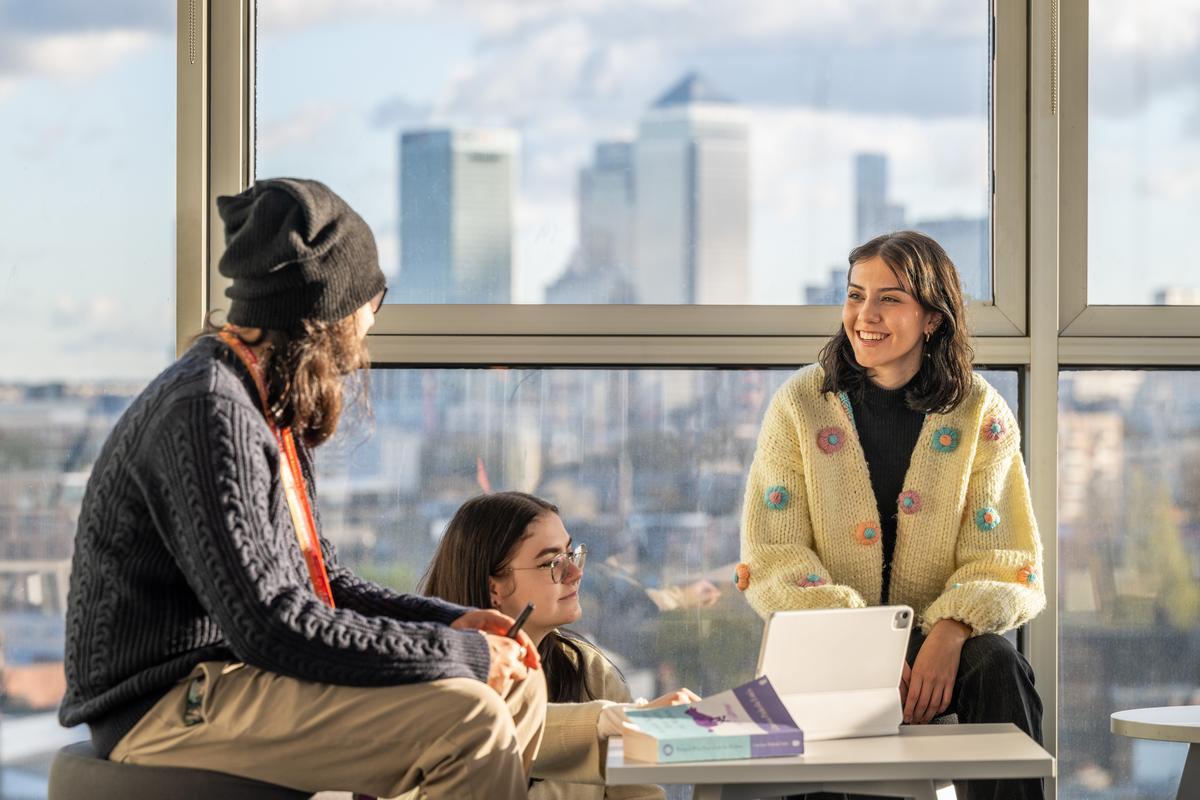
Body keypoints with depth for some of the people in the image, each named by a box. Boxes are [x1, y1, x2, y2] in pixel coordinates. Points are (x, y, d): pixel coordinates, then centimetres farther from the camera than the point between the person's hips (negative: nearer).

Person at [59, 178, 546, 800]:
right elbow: (271, 626, -26)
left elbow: (322, 582, 19)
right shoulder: (209, 413, -19)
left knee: (518, 689, 7)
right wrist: (461, 652, -19)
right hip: (173, 705, -11)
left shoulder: (273, 411, 15)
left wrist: (454, 622, 3)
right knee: (468, 718, -24)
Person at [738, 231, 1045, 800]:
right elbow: (772, 558, -5)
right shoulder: (799, 406, 0)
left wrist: (951, 633, -25)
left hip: (940, 645, 1)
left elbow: (1005, 565, -2)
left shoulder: (981, 414, 1)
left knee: (996, 664, -31)